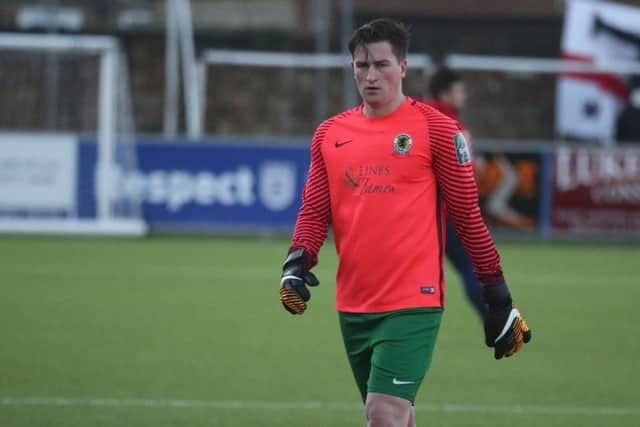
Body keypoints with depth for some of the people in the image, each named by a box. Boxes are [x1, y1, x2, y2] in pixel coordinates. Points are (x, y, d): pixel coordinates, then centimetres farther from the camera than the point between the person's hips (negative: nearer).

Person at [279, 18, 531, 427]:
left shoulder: (435, 129, -4)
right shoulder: (330, 133, 10)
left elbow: (468, 215, -1)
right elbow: (314, 211, 12)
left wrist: (497, 294, 0)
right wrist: (299, 260, -7)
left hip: (413, 304, -5)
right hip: (353, 306, 5)